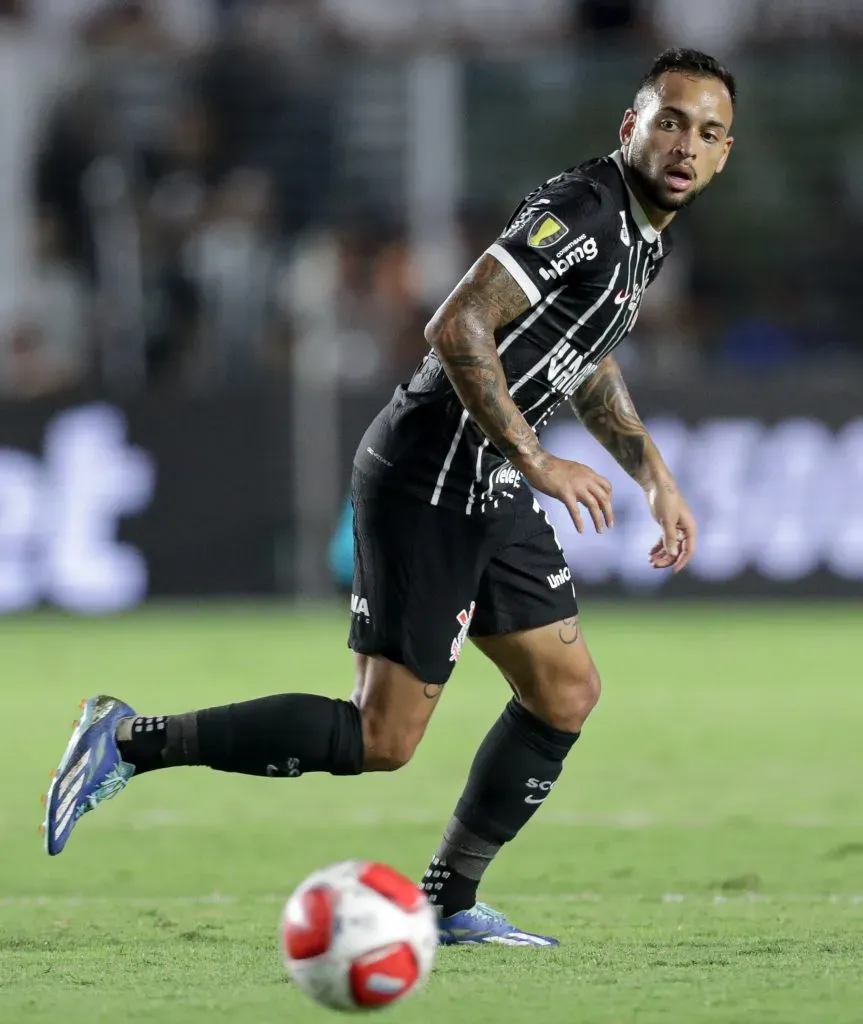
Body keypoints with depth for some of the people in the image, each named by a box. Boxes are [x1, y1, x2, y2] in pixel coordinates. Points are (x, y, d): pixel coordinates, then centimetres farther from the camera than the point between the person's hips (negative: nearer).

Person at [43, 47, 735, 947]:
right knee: (383, 738, -10)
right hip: (428, 477, -10)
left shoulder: (646, 234, 13)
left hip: (487, 491, 10)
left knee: (566, 693, 9)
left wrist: (655, 479, 23)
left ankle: (449, 904, 19)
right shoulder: (580, 212, -19)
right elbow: (456, 329, -27)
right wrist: (536, 461, -24)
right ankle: (132, 741, -3)